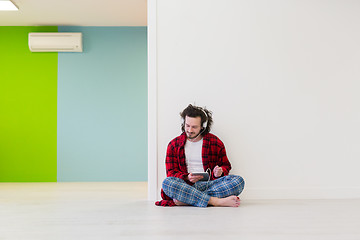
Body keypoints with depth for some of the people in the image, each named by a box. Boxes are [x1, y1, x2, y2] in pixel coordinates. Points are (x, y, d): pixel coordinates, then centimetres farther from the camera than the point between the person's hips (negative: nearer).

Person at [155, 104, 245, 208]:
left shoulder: (216, 142, 11)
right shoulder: (174, 145, 10)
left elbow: (226, 166, 19)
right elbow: (171, 172, 8)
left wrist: (220, 172, -7)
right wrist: (187, 178, -14)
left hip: (210, 184, 1)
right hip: (186, 186, -1)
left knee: (238, 181, -26)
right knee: (167, 183, -33)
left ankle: (185, 199, -33)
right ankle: (218, 201, -37)